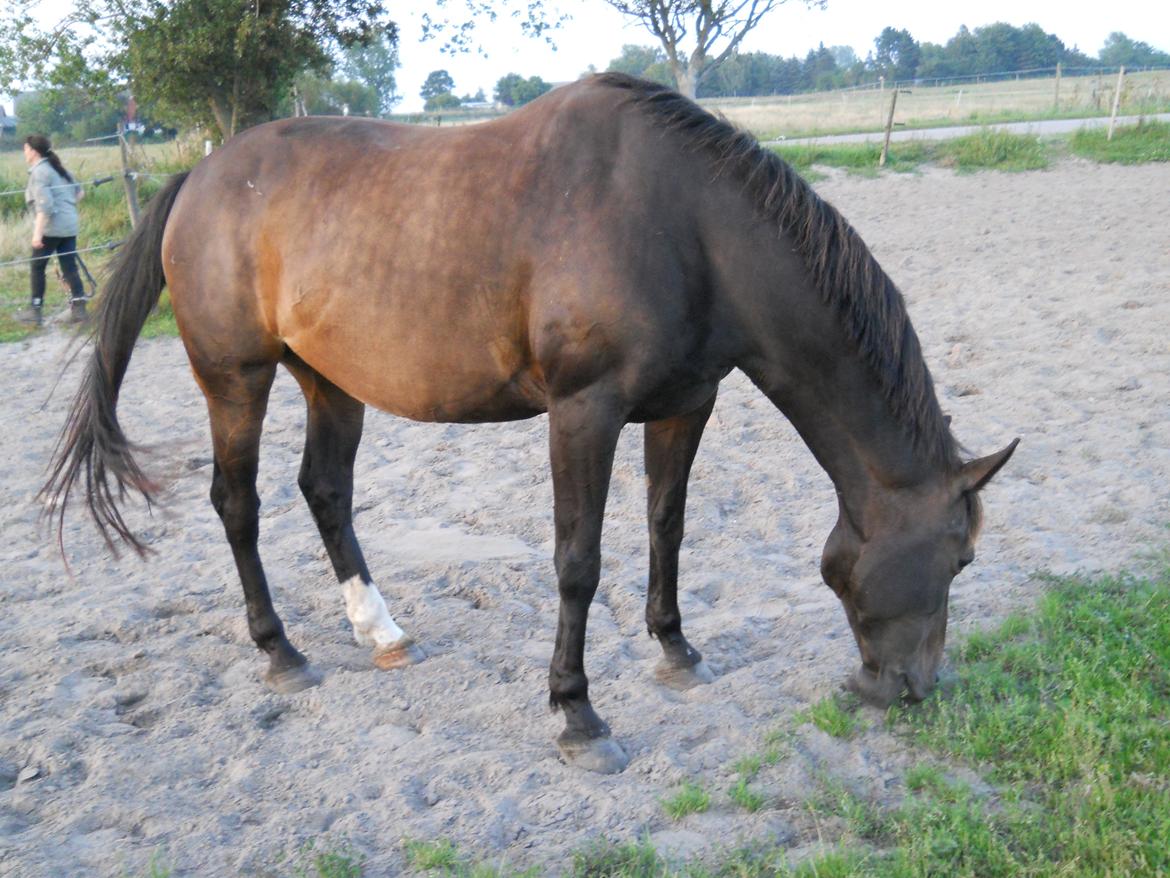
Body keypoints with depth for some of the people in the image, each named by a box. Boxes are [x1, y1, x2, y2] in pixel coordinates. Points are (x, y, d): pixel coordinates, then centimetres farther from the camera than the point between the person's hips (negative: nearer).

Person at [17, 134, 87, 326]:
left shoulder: (39, 172, -11)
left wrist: (37, 233, -22)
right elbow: (79, 191, 24)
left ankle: (35, 310, 10)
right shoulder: (58, 168, 14)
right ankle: (79, 309, 0)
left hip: (51, 227, -7)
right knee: (69, 267, 5)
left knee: (37, 267, 6)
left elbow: (44, 205, -21)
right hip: (70, 226, 7)